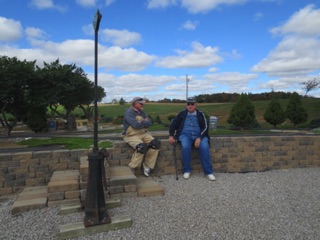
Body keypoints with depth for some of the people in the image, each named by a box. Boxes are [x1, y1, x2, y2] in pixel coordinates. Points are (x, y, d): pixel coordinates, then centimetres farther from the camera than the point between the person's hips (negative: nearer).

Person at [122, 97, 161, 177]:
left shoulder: (142, 112, 14)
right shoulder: (129, 112, -10)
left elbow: (150, 122, 2)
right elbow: (135, 125, -24)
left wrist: (141, 123, -15)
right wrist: (145, 123, -6)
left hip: (143, 133, 7)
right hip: (131, 135, -7)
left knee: (156, 143, -14)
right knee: (142, 147, -32)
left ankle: (147, 165, -1)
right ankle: (132, 168, -11)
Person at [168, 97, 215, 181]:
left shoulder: (200, 114, 7)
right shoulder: (182, 114, 10)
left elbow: (205, 127, -1)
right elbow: (173, 124, 11)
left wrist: (199, 138, -17)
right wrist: (171, 135, -4)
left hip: (199, 135, 0)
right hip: (185, 135, 0)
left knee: (204, 147, -30)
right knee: (185, 146, -33)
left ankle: (209, 172, -17)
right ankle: (186, 170, -15)